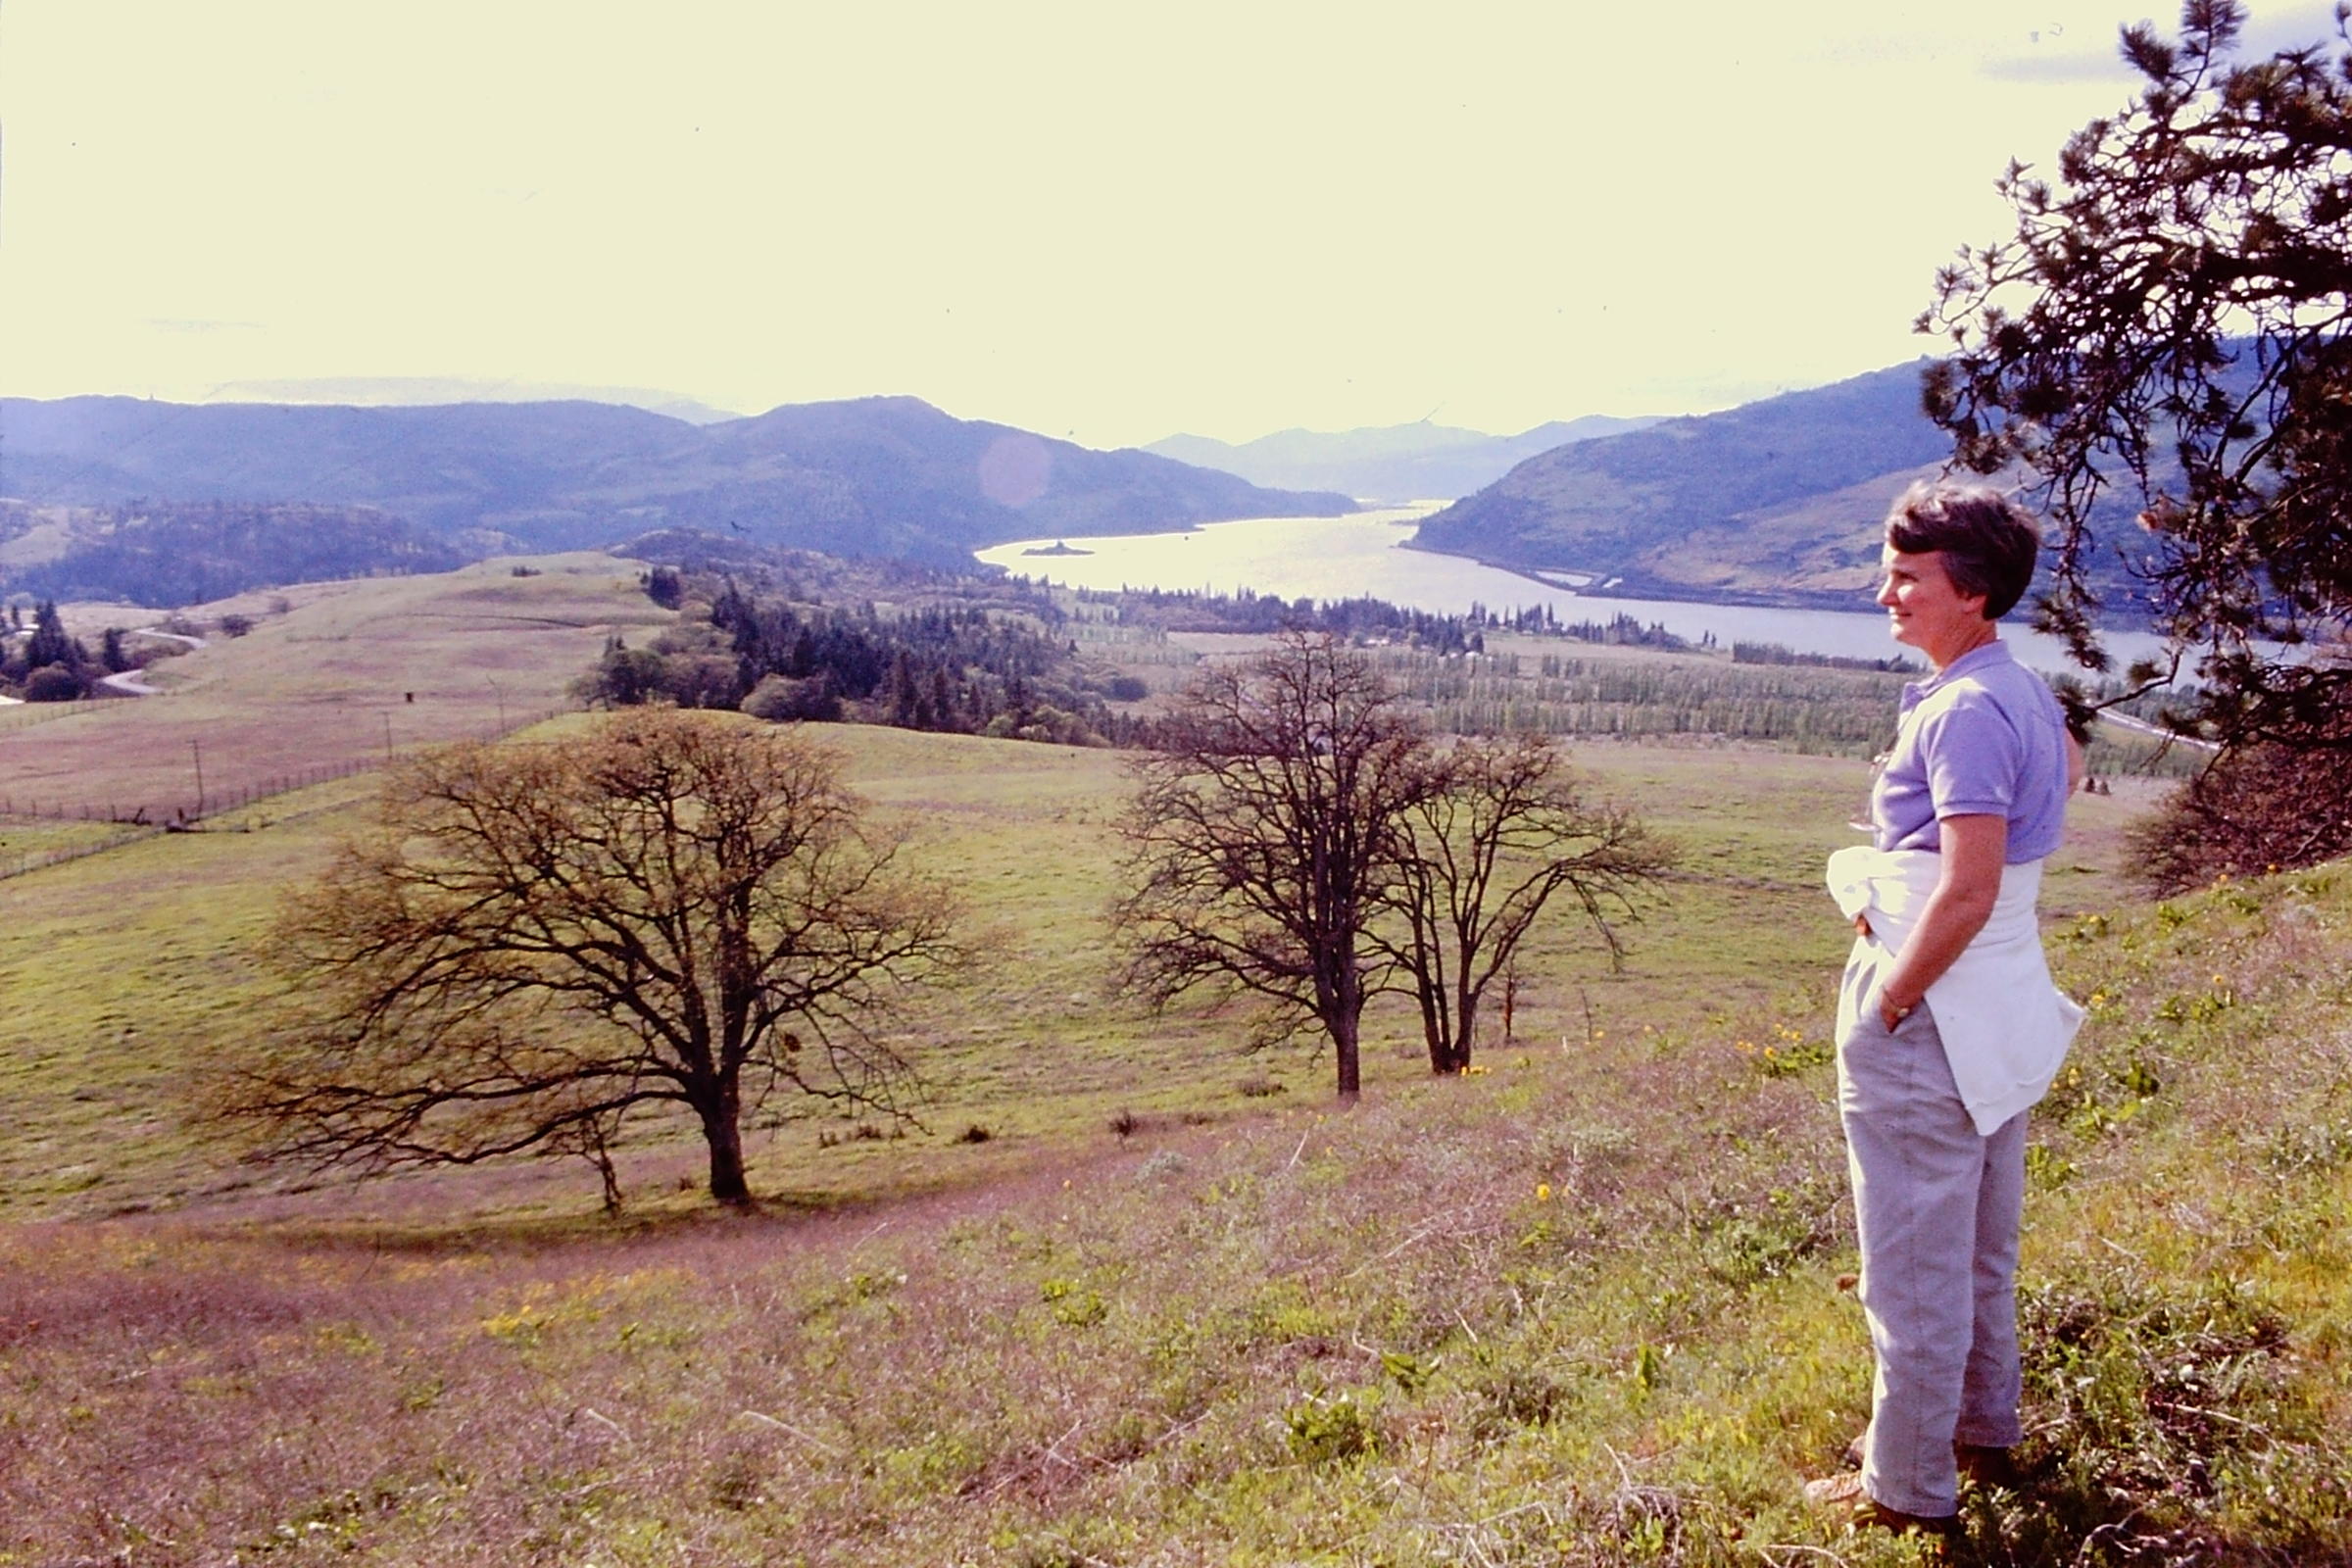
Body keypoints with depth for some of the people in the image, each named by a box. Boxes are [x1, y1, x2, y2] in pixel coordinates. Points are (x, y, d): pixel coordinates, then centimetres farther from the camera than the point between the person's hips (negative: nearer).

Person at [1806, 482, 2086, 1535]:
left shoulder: (1964, 712, -23)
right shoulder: (2025, 692, 7)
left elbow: (1967, 894, -28)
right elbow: (2069, 766, 29)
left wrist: (1881, 1010, -18)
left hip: (1932, 1013, -10)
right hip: (2001, 1010, 10)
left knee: (1913, 1262, 3)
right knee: (1981, 1248, 24)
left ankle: (1908, 1488, 15)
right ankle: (1983, 1428, 41)